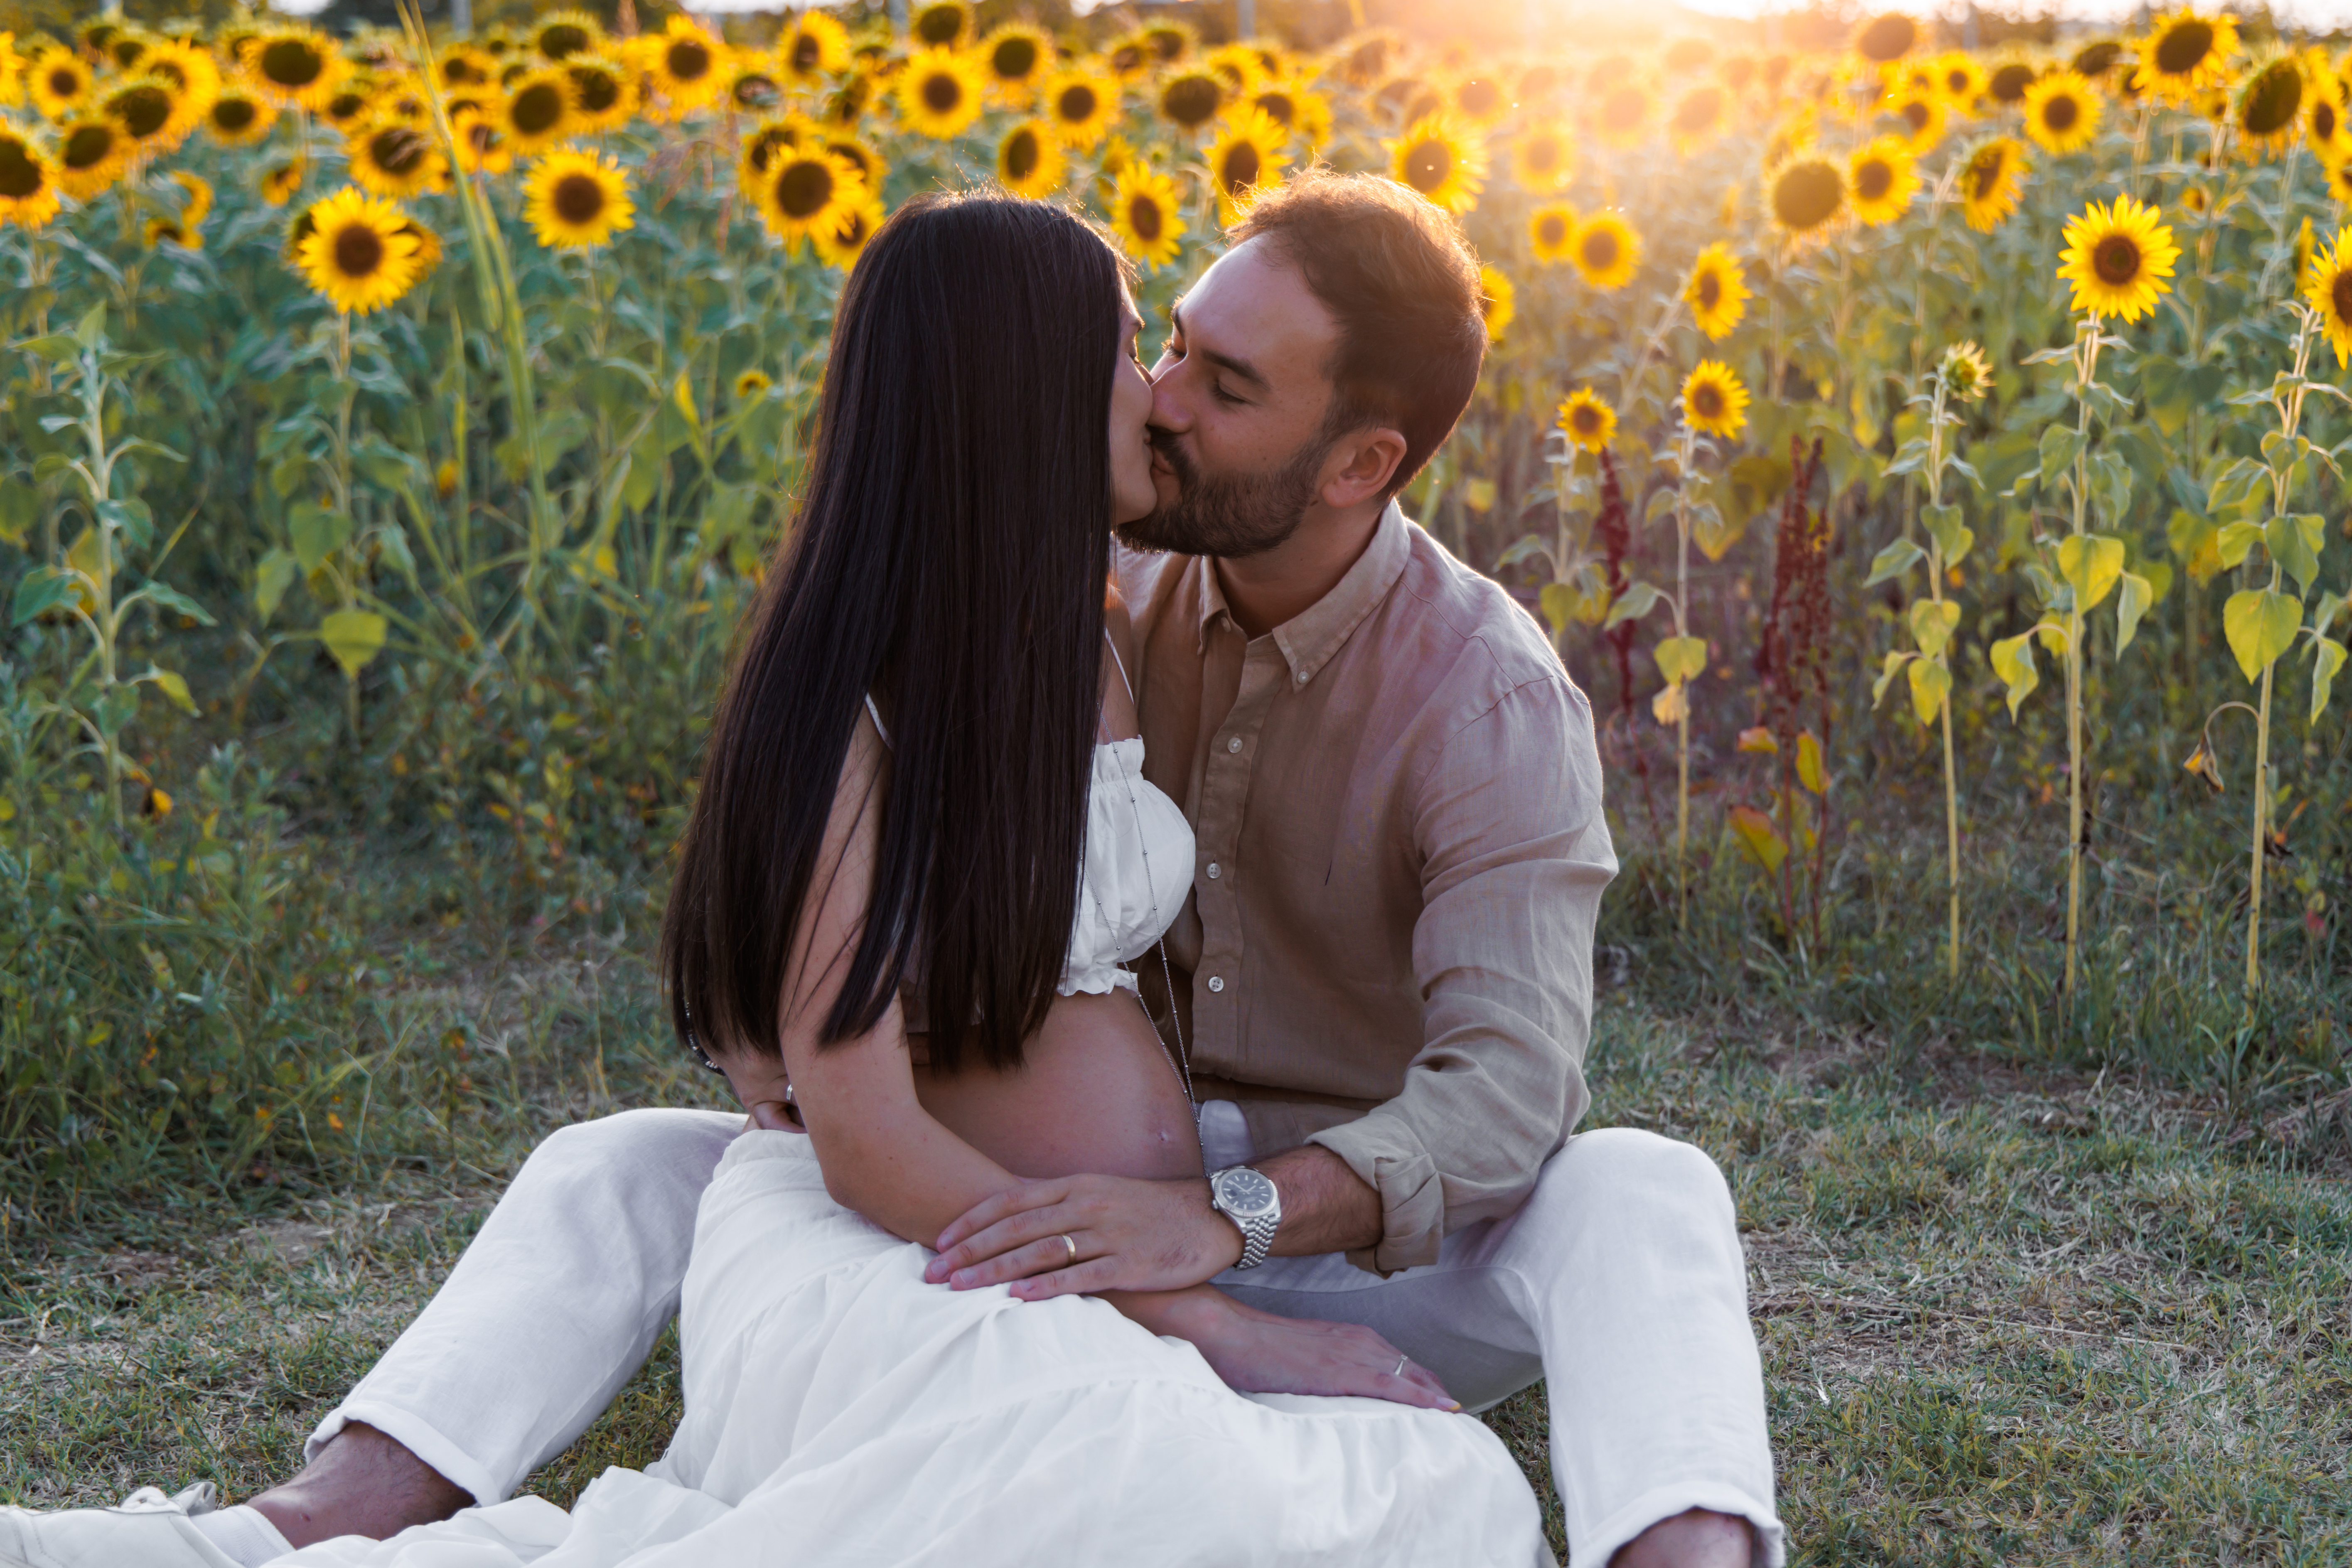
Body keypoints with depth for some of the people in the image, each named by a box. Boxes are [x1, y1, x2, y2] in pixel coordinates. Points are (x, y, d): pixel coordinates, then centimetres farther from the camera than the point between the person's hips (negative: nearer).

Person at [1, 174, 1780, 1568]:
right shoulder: (1105, 598, -3)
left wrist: (1230, 1217, -48)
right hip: (1088, 1215, 4)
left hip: (1362, 1256, -4)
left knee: (1643, 1199, -36)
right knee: (625, 1172, -13)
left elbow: (1508, 1090, -31)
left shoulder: (1496, 709, -19)